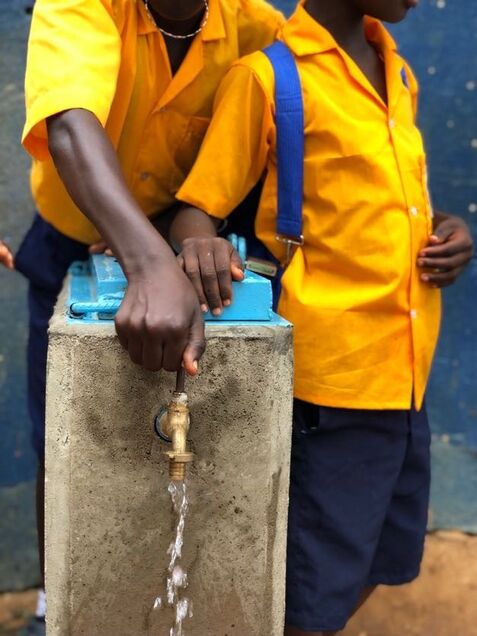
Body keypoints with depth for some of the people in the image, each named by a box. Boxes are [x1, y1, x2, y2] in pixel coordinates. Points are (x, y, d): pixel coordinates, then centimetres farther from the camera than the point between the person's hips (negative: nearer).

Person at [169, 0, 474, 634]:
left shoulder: (398, 72, 13)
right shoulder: (266, 74, -9)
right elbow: (197, 208, -9)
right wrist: (201, 245, -31)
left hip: (404, 369, 7)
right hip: (334, 372, -7)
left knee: (383, 559, 21)